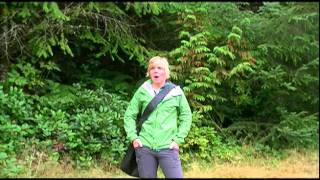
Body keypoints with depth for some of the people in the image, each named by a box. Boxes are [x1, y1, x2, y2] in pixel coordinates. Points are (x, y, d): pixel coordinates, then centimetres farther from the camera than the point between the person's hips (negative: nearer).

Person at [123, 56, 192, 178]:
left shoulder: (176, 92, 3)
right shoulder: (142, 91, 5)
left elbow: (186, 116, 7)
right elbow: (129, 115, 11)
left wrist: (178, 139, -1)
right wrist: (133, 137, 0)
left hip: (168, 148, -1)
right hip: (144, 147, 2)